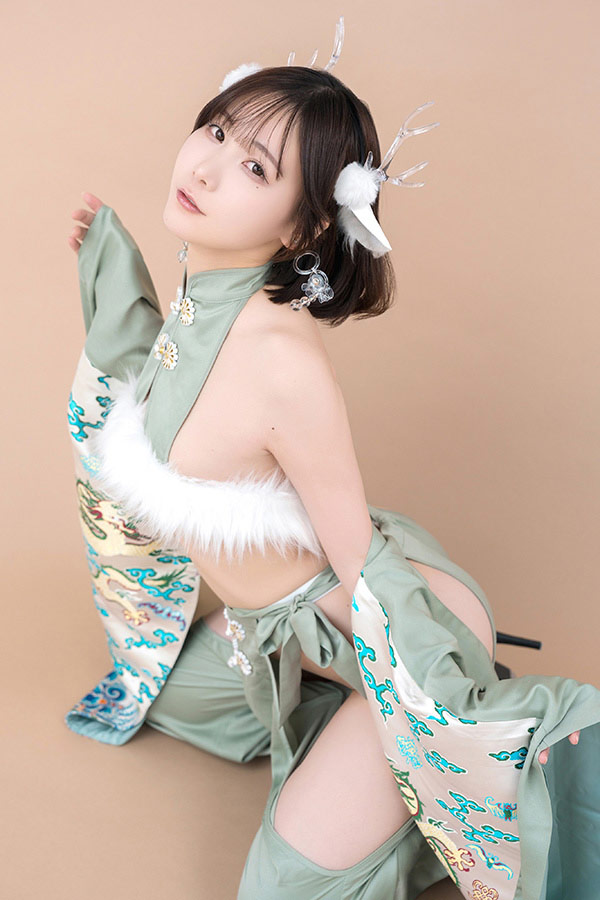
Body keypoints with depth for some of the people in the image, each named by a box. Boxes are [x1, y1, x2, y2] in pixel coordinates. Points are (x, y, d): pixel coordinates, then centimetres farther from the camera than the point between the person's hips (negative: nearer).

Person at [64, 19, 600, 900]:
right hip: (287, 624, 9)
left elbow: (364, 567, -23)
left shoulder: (284, 359, -33)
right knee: (167, 691, 29)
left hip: (405, 625, -8)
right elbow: (161, 413, 11)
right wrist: (115, 291, 5)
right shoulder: (194, 300, -8)